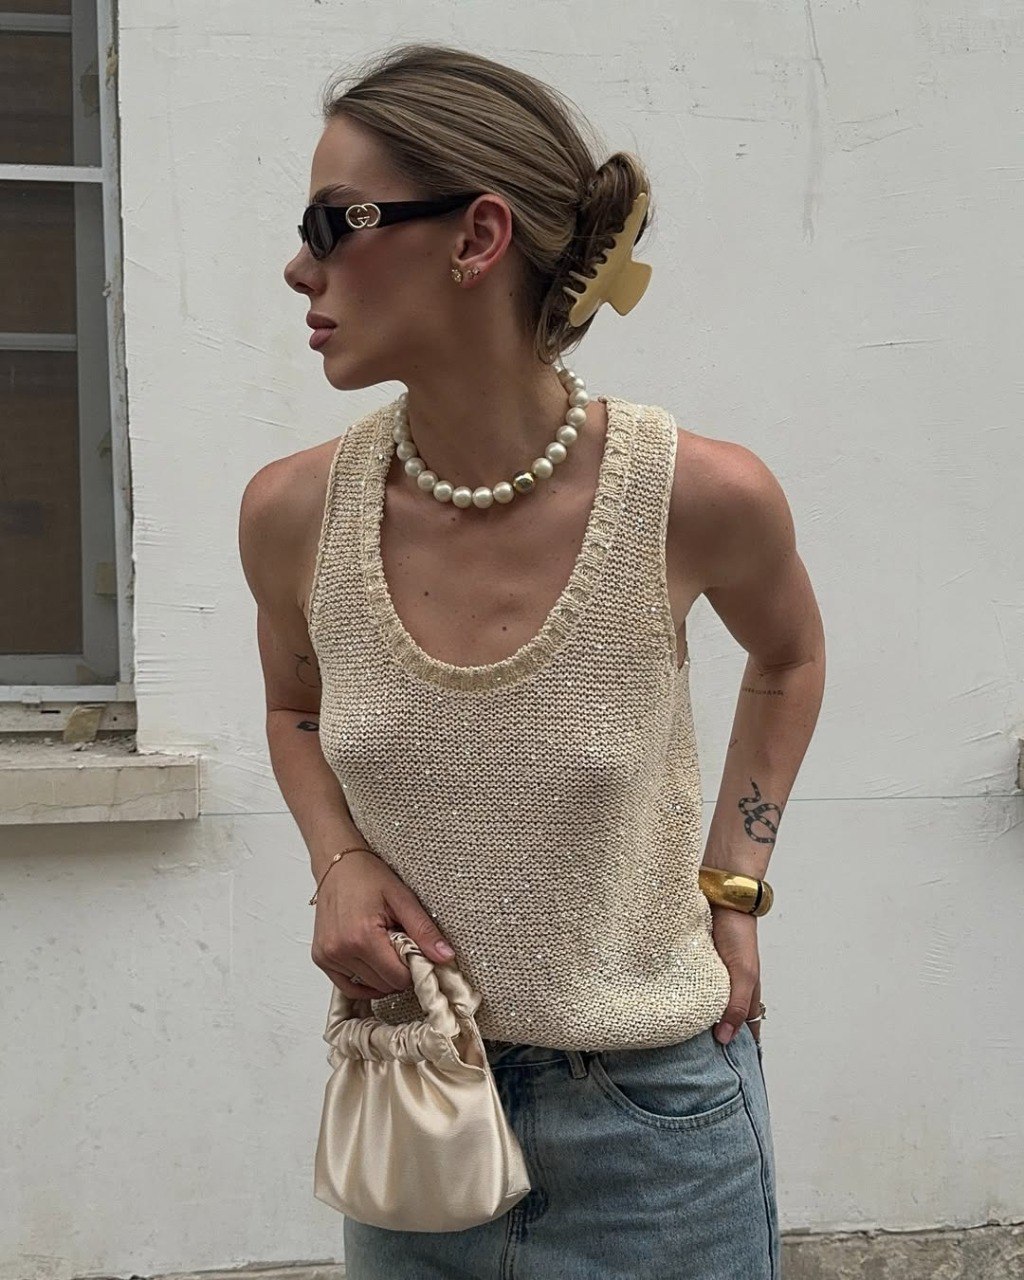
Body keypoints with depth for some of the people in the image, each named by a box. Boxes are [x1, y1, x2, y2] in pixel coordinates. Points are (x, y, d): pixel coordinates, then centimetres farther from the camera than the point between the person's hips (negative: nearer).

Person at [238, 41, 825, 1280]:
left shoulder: (700, 497, -17)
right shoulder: (293, 512, -11)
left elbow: (786, 659, 7)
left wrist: (733, 884, -1)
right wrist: (339, 863, -7)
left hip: (652, 1127, -2)